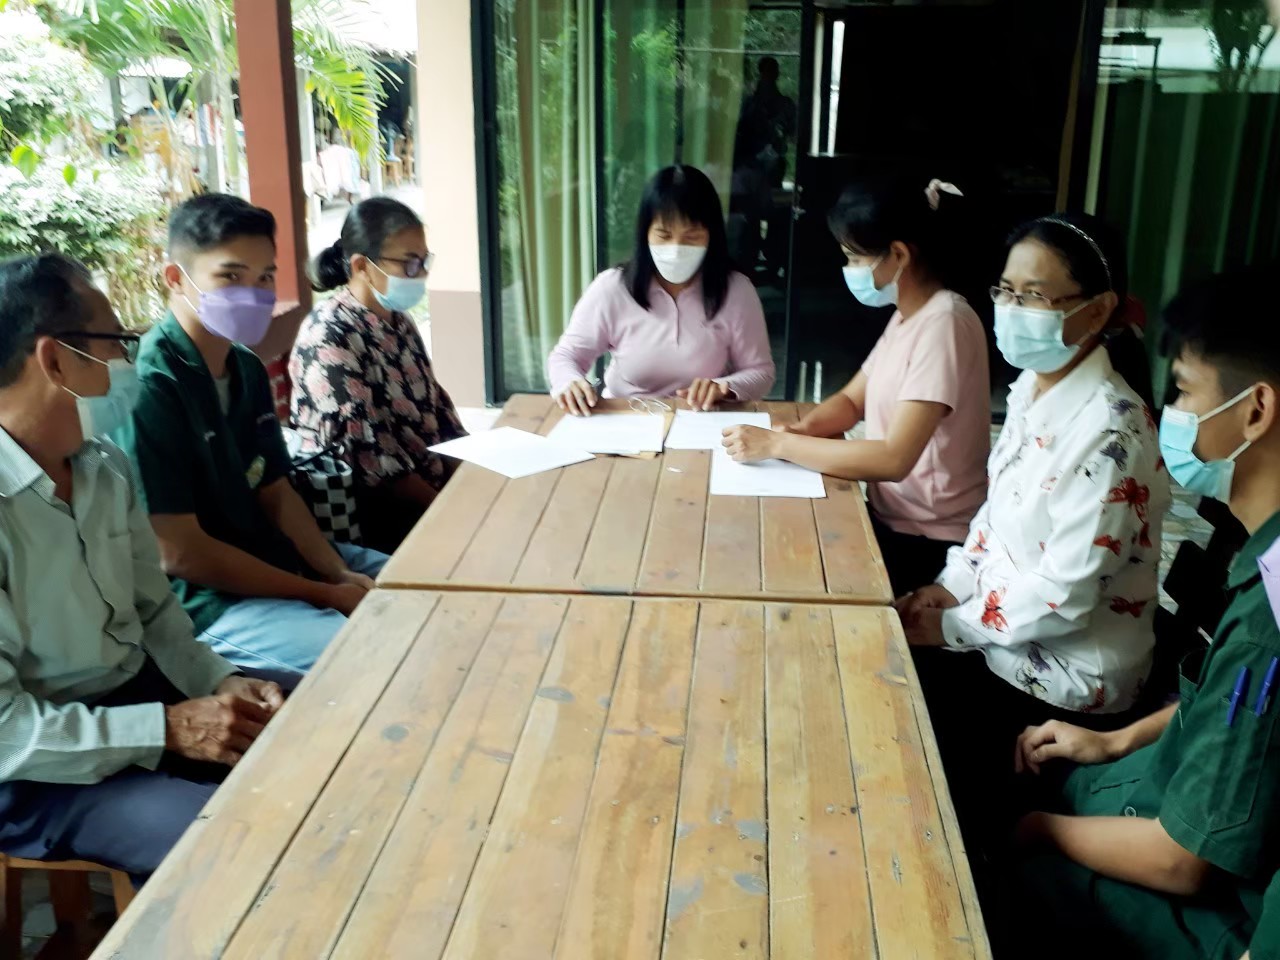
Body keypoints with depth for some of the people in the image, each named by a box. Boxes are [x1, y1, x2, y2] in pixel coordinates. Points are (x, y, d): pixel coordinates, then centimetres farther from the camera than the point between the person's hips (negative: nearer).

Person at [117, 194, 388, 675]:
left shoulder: (247, 369, 8)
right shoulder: (147, 387, -20)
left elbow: (276, 493, 9)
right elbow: (179, 553, -21)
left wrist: (340, 573, -7)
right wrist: (322, 594, -18)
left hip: (278, 559, 9)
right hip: (205, 599, -9)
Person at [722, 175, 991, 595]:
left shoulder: (944, 325, -23)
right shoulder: (907, 316, 8)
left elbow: (894, 458, -29)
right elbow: (852, 401, 12)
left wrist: (779, 444, -25)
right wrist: (802, 429, -9)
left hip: (930, 542, -8)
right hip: (891, 518, 8)